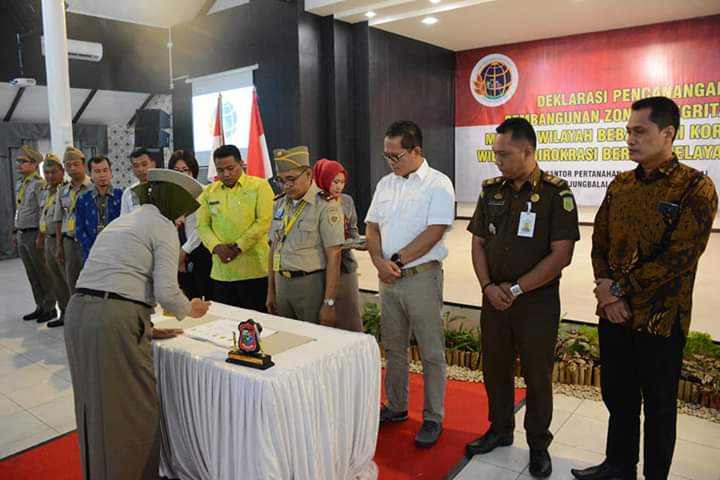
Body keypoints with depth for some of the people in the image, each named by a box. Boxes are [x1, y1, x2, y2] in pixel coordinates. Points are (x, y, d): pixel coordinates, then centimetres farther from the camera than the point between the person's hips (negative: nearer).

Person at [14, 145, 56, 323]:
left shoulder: (38, 184, -12)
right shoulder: (19, 184, 14)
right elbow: (19, 210, 19)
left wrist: (40, 235, -20)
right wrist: (16, 232, 16)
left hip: (34, 235, -8)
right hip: (22, 235, 8)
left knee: (43, 274, 0)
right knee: (32, 275, 13)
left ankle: (50, 307, 10)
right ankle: (40, 307, 23)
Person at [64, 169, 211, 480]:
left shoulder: (123, 221, 23)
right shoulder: (163, 226, -3)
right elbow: (165, 291, -11)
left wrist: (145, 328, 22)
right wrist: (190, 310, 9)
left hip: (79, 313, 9)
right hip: (114, 320, -9)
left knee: (96, 406, 21)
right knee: (131, 409, 7)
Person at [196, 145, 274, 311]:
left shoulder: (259, 186, -1)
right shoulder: (209, 192, 12)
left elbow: (264, 221, -9)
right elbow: (202, 225, 9)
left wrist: (238, 247, -13)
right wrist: (216, 247, -10)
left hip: (254, 270, -4)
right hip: (221, 272, 4)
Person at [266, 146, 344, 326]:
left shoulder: (325, 205, -12)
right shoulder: (279, 203, 8)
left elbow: (333, 256, -15)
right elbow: (274, 248, 13)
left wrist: (329, 303, -16)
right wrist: (270, 291, 13)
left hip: (312, 284, -6)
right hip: (281, 283, 6)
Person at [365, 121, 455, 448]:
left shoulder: (438, 184, -8)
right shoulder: (385, 184, 10)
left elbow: (434, 233, -16)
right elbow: (372, 228, 9)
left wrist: (397, 261, -13)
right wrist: (380, 263, -8)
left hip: (422, 277, -6)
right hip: (388, 278, 6)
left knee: (431, 352, 4)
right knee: (393, 347, 17)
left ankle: (433, 418, 19)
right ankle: (396, 407, 32)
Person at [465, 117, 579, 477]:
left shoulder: (556, 193, -10)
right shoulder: (491, 190, 4)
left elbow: (561, 254, -15)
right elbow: (478, 243, 6)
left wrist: (516, 288, -14)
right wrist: (488, 286, -8)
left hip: (538, 302, -4)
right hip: (494, 299, 4)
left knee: (537, 375, 9)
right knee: (495, 368, 15)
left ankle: (538, 444, 29)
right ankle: (500, 429, 36)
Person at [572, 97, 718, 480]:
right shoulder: (619, 185, 7)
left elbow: (680, 257, -17)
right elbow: (599, 241, 8)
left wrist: (619, 288, -16)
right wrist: (604, 288, -8)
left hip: (661, 317, -5)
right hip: (614, 312, 5)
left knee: (658, 404, 11)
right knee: (617, 395, 18)